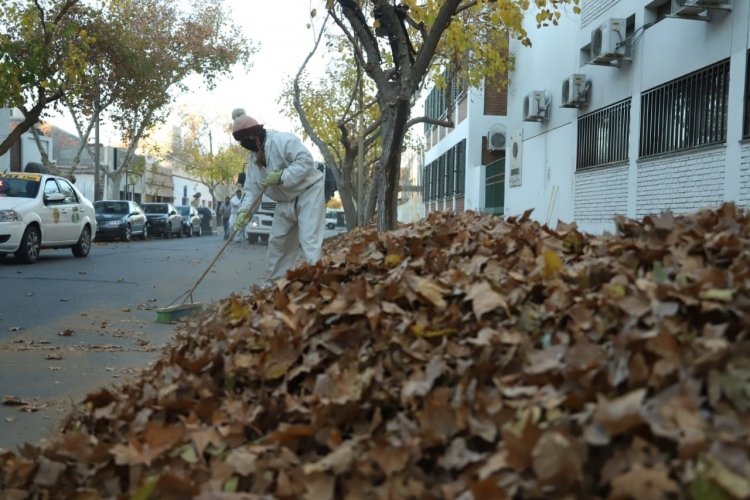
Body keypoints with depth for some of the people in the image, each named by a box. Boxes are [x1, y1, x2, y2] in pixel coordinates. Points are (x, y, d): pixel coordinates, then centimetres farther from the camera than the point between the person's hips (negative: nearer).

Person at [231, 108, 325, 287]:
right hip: (285, 201, 9)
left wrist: (281, 176, -30)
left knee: (309, 240, -18)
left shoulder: (283, 140, -20)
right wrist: (245, 209, -15)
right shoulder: (253, 157, 5)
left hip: (308, 192, -8)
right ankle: (270, 285, 26)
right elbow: (251, 188, 2)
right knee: (277, 241, 13)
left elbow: (306, 161, -27)